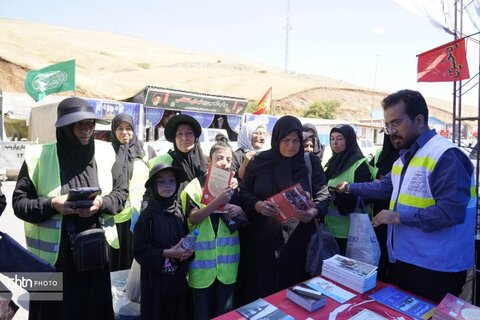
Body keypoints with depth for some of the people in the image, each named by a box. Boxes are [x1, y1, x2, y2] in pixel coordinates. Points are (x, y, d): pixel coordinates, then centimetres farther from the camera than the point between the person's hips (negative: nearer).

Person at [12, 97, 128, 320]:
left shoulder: (105, 153, -1)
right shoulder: (39, 157, -6)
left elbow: (122, 191, 3)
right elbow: (19, 202, -2)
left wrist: (102, 203, -16)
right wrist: (52, 205, -19)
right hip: (54, 254, -1)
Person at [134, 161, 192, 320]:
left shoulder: (180, 211, 0)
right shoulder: (148, 214, -11)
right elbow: (140, 250, -12)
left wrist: (187, 251, -9)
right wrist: (167, 253, -18)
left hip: (178, 277, 4)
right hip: (155, 278, -4)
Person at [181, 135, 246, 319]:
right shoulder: (197, 184, -6)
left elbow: (247, 217, 11)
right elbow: (193, 218, -14)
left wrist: (240, 210, -12)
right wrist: (217, 202, -26)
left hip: (228, 253, 3)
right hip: (203, 254, -3)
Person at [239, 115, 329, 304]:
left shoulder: (311, 162, 1)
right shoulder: (259, 161, 0)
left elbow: (323, 195, 2)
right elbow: (243, 192, 3)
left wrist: (314, 212, -18)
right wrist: (257, 205, -17)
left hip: (298, 238, 0)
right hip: (263, 238, 0)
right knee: (262, 287, 7)